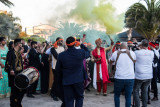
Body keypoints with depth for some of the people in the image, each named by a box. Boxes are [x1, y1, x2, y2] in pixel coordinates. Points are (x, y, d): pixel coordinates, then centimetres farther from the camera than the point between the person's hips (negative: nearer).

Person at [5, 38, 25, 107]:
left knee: (21, 89, 8)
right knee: (14, 90, -1)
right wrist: (10, 70, -29)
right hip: (14, 74, -7)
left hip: (20, 73, 7)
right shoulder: (11, 52, -8)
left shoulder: (19, 53, 15)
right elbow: (8, 63, -14)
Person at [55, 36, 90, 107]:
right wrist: (81, 44, 17)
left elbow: (58, 70, 2)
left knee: (69, 100, 9)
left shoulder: (61, 55, -8)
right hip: (79, 80, 0)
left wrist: (60, 80, 17)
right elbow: (88, 53, 15)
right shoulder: (81, 52, -11)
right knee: (79, 97, 15)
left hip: (66, 81, 1)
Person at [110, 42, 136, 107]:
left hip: (119, 78, -1)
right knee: (128, 97, 8)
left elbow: (111, 61, 20)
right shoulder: (132, 53, 2)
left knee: (116, 95, 16)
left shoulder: (116, 53, 1)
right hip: (130, 78, 1)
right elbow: (135, 61, 23)